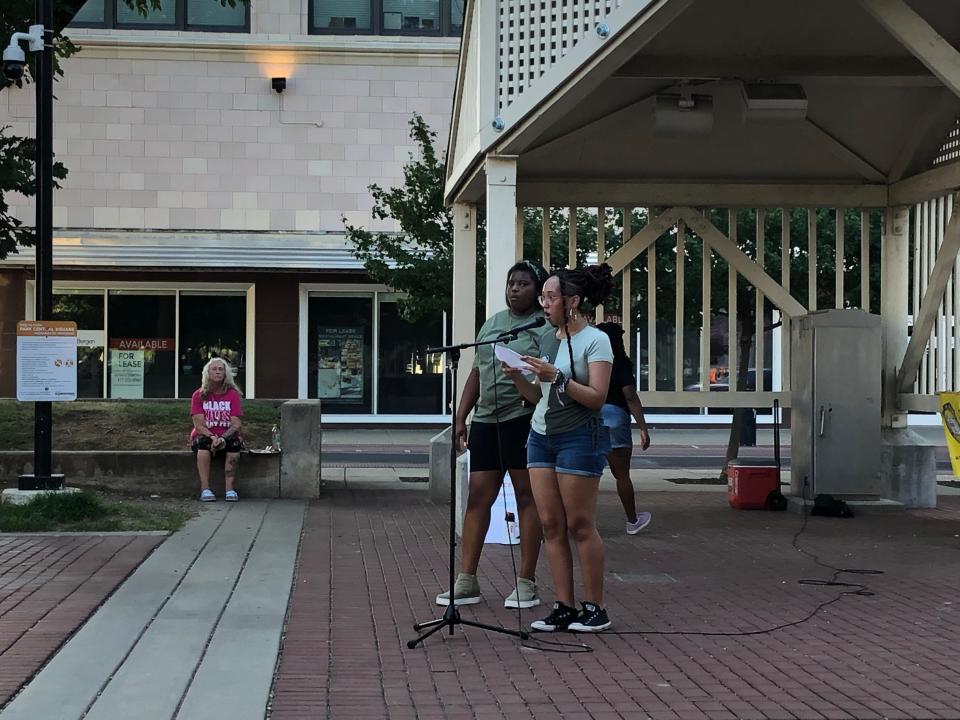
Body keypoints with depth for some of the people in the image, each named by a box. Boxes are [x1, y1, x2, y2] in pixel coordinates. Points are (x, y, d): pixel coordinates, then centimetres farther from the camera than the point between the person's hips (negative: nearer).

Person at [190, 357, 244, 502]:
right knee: (204, 443, -34)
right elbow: (199, 425, -8)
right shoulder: (199, 395, 0)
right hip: (204, 435, 0)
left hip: (227, 436, 0)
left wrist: (223, 438, -26)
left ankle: (230, 489, -33)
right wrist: (212, 437, -26)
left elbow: (236, 424, -8)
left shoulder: (233, 394, 1)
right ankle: (205, 489, -36)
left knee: (235, 442, -32)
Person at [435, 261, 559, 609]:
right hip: (486, 419, 6)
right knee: (478, 496, 4)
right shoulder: (492, 323, 18)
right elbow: (476, 375, 20)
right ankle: (466, 581, 8)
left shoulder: (545, 328, -2)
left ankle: (527, 583, 6)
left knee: (526, 495, 0)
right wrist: (460, 419, 16)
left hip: (523, 419, -6)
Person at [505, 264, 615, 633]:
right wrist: (517, 377, -1)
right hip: (541, 436, 7)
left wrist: (556, 377, -23)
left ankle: (594, 608, 5)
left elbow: (597, 397, -15)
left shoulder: (595, 340, -6)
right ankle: (564, 607, 7)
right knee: (551, 525, 3)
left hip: (579, 438, -7)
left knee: (580, 525, -4)